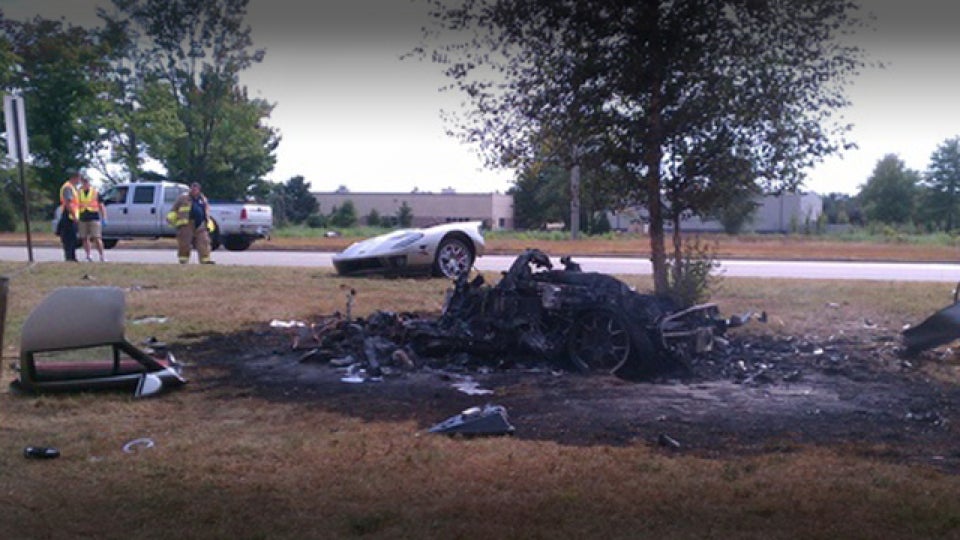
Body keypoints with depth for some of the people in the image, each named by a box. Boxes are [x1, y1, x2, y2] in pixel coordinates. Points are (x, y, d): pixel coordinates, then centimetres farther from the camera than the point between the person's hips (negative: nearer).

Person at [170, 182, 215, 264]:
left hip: (200, 225, 3)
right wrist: (172, 217, -4)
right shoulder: (183, 198, 5)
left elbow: (207, 212, 25)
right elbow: (174, 209, 6)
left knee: (203, 242, -3)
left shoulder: (203, 199, 18)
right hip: (186, 224, -3)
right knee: (184, 243, -2)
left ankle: (205, 259, -3)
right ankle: (183, 259, 8)